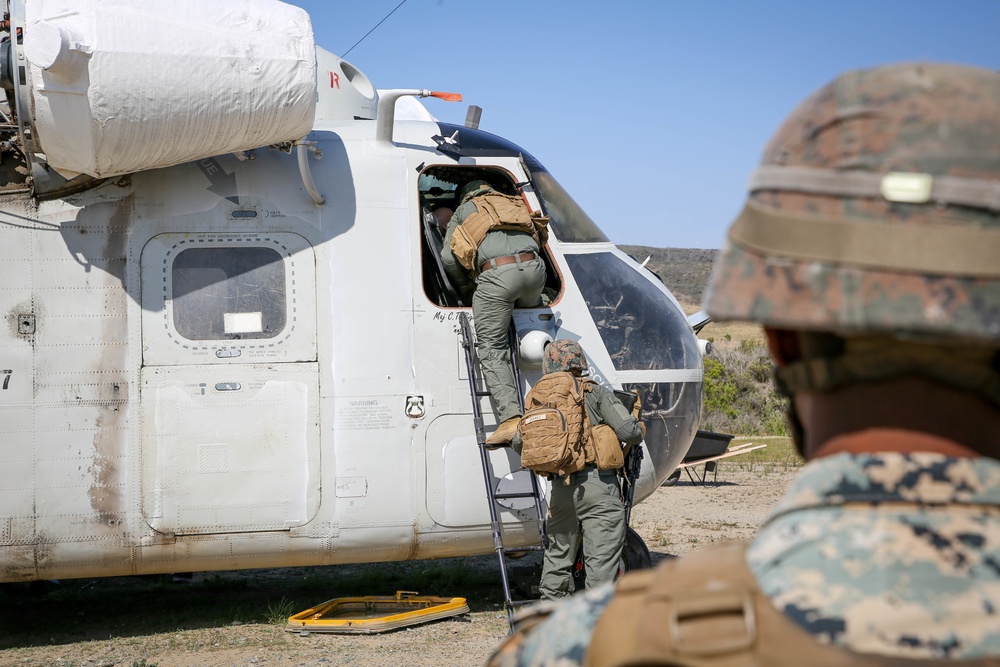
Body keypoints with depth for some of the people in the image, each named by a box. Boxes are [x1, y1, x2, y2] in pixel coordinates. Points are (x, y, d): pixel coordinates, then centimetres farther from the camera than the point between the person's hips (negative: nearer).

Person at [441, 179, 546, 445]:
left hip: (497, 273, -4)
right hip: (533, 267, 4)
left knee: (492, 349, -1)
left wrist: (465, 286, 29)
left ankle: (511, 418, -17)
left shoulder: (464, 209, 25)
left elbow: (448, 257, 15)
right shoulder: (515, 204, 35)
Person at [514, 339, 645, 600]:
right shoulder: (596, 392, 0)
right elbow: (628, 431, -9)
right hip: (598, 485, -4)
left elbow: (519, 441, 11)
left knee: (558, 554, 18)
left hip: (561, 488, 4)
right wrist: (640, 430, 14)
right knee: (601, 558, -3)